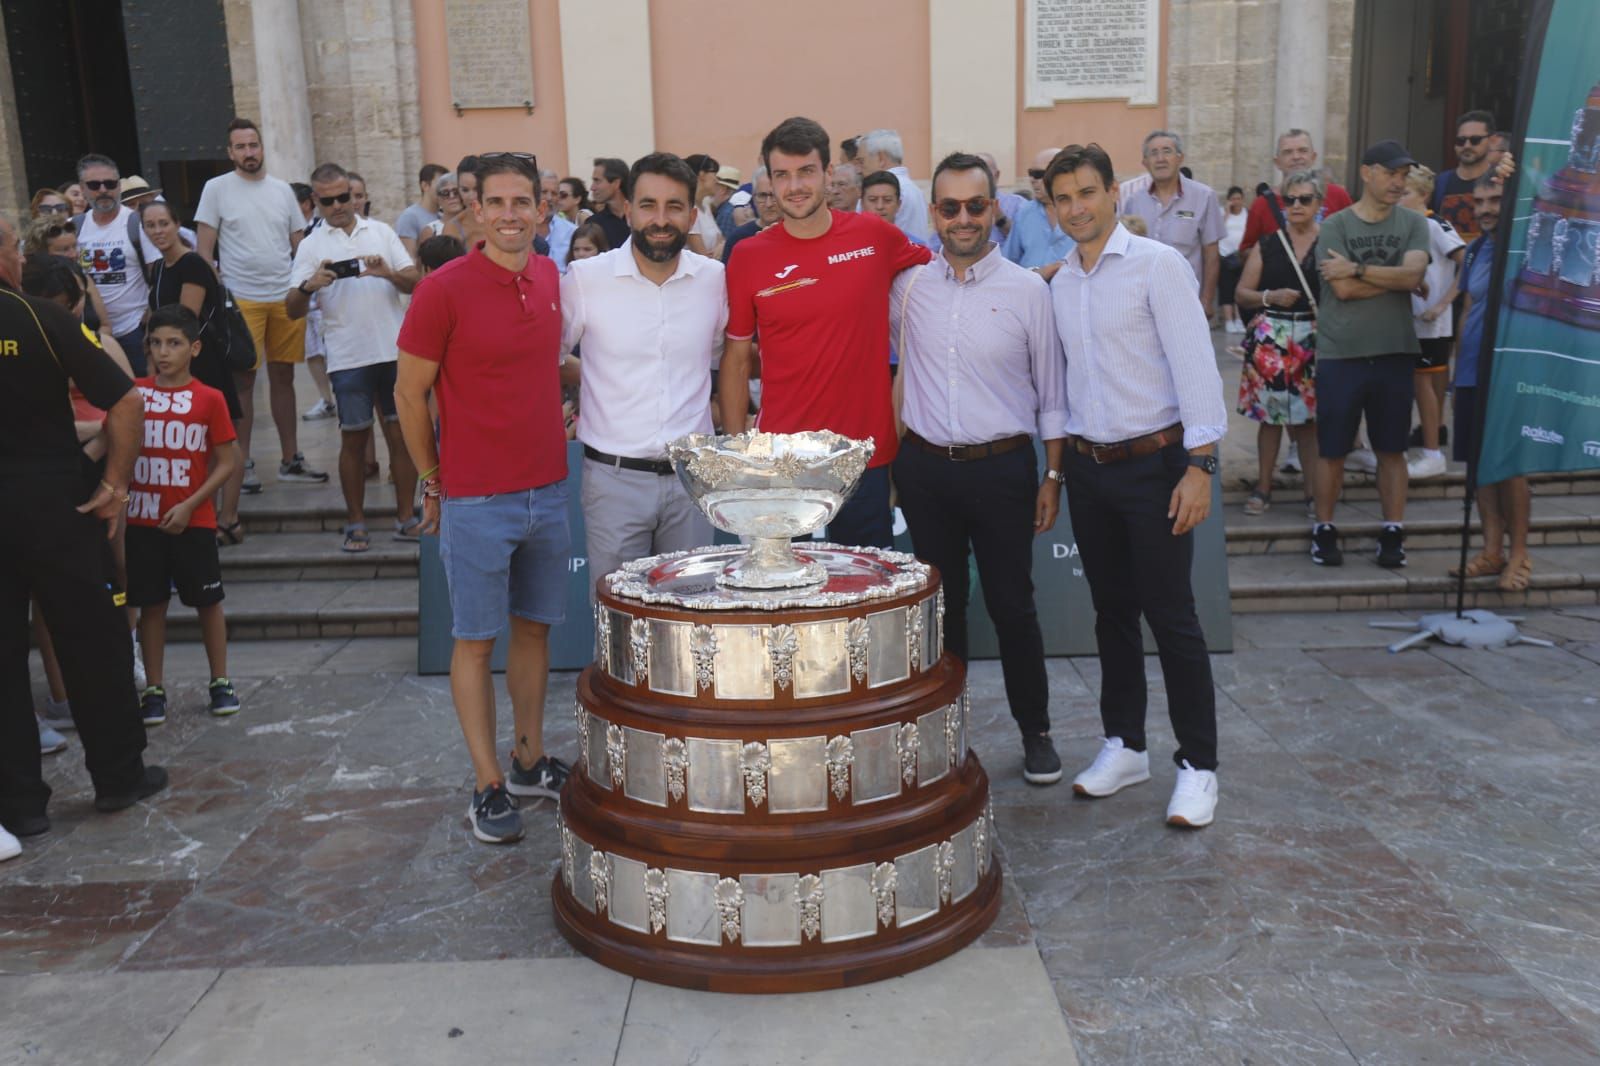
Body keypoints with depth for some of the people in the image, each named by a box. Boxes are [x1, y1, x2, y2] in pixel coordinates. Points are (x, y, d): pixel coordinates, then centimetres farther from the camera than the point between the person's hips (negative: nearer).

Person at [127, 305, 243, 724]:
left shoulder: (209, 399, -5)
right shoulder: (133, 393, 2)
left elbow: (227, 462, -5)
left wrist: (189, 505, -11)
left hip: (193, 521, -2)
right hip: (142, 520, 2)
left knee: (207, 601, 7)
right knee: (151, 604, 8)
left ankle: (220, 682, 20)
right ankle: (154, 690, 18)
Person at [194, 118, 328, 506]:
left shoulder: (282, 190, 10)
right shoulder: (216, 188, 0)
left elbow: (300, 243, 14)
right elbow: (204, 249, -1)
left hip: (287, 297, 3)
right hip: (241, 299, -3)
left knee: (283, 377, 10)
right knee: (243, 381, 0)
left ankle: (290, 459, 18)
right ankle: (242, 463, 8)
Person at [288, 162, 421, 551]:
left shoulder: (382, 232, 11)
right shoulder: (311, 246, 7)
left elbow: (414, 283, 5)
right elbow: (293, 310, 1)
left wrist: (389, 273, -15)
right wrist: (308, 286, -20)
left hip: (395, 351, 1)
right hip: (348, 357, -1)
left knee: (401, 432, 3)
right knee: (354, 438, 4)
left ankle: (406, 518, 12)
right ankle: (355, 523, 13)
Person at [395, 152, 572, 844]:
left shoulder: (552, 279, 5)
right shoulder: (444, 289, -11)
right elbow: (409, 394, -5)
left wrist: (564, 402, 11)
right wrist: (433, 483, 0)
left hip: (548, 491, 6)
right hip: (475, 500, -5)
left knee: (535, 627, 15)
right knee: (476, 640, 5)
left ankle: (531, 761, 30)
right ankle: (488, 785, 15)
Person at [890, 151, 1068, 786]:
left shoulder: (1028, 291, -2)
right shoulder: (908, 284, 3)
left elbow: (1052, 394, 3)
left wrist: (1053, 477, 0)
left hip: (1001, 469, -2)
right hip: (926, 467, 2)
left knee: (1012, 606, 4)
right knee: (942, 603, 12)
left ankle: (1035, 730, 22)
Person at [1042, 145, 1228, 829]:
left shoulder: (1157, 264, -7)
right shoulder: (1059, 283, 11)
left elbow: (1196, 364, -13)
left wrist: (1200, 464, -19)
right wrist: (1060, 463, 11)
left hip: (1153, 463, -6)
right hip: (1087, 466, 6)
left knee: (1171, 617, -2)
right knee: (1112, 611, 14)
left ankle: (1198, 765, 10)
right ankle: (1124, 746, 27)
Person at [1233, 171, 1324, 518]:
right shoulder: (1267, 245, 7)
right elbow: (1242, 294, 7)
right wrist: (1270, 297, -10)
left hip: (1315, 337, -1)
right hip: (1271, 337, 1)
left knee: (1309, 417, 3)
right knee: (1269, 414, 5)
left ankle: (1314, 489, 13)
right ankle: (1263, 487, 15)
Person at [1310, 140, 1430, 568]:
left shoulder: (1413, 224, 6)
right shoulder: (1335, 225, -1)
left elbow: (1412, 275, -11)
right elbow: (1343, 289, -12)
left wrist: (1357, 268, -12)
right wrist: (1394, 278, -6)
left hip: (1395, 354, 2)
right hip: (1340, 355, -2)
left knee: (1391, 450, 9)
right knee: (1332, 450, 5)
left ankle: (1392, 534, 18)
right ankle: (1324, 530, 19)